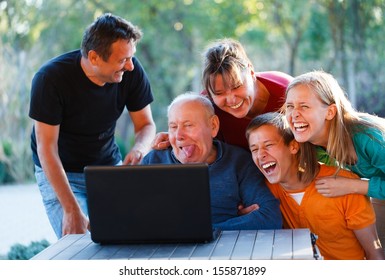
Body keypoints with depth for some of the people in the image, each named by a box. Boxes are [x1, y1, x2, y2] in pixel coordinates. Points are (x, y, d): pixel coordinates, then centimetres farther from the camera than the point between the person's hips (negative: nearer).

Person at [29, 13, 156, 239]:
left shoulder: (132, 71, -15)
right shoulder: (50, 78, -25)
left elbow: (146, 124, -3)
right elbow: (47, 149, -24)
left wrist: (139, 149, -29)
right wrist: (71, 209, -32)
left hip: (110, 167, 4)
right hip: (59, 172, -3)